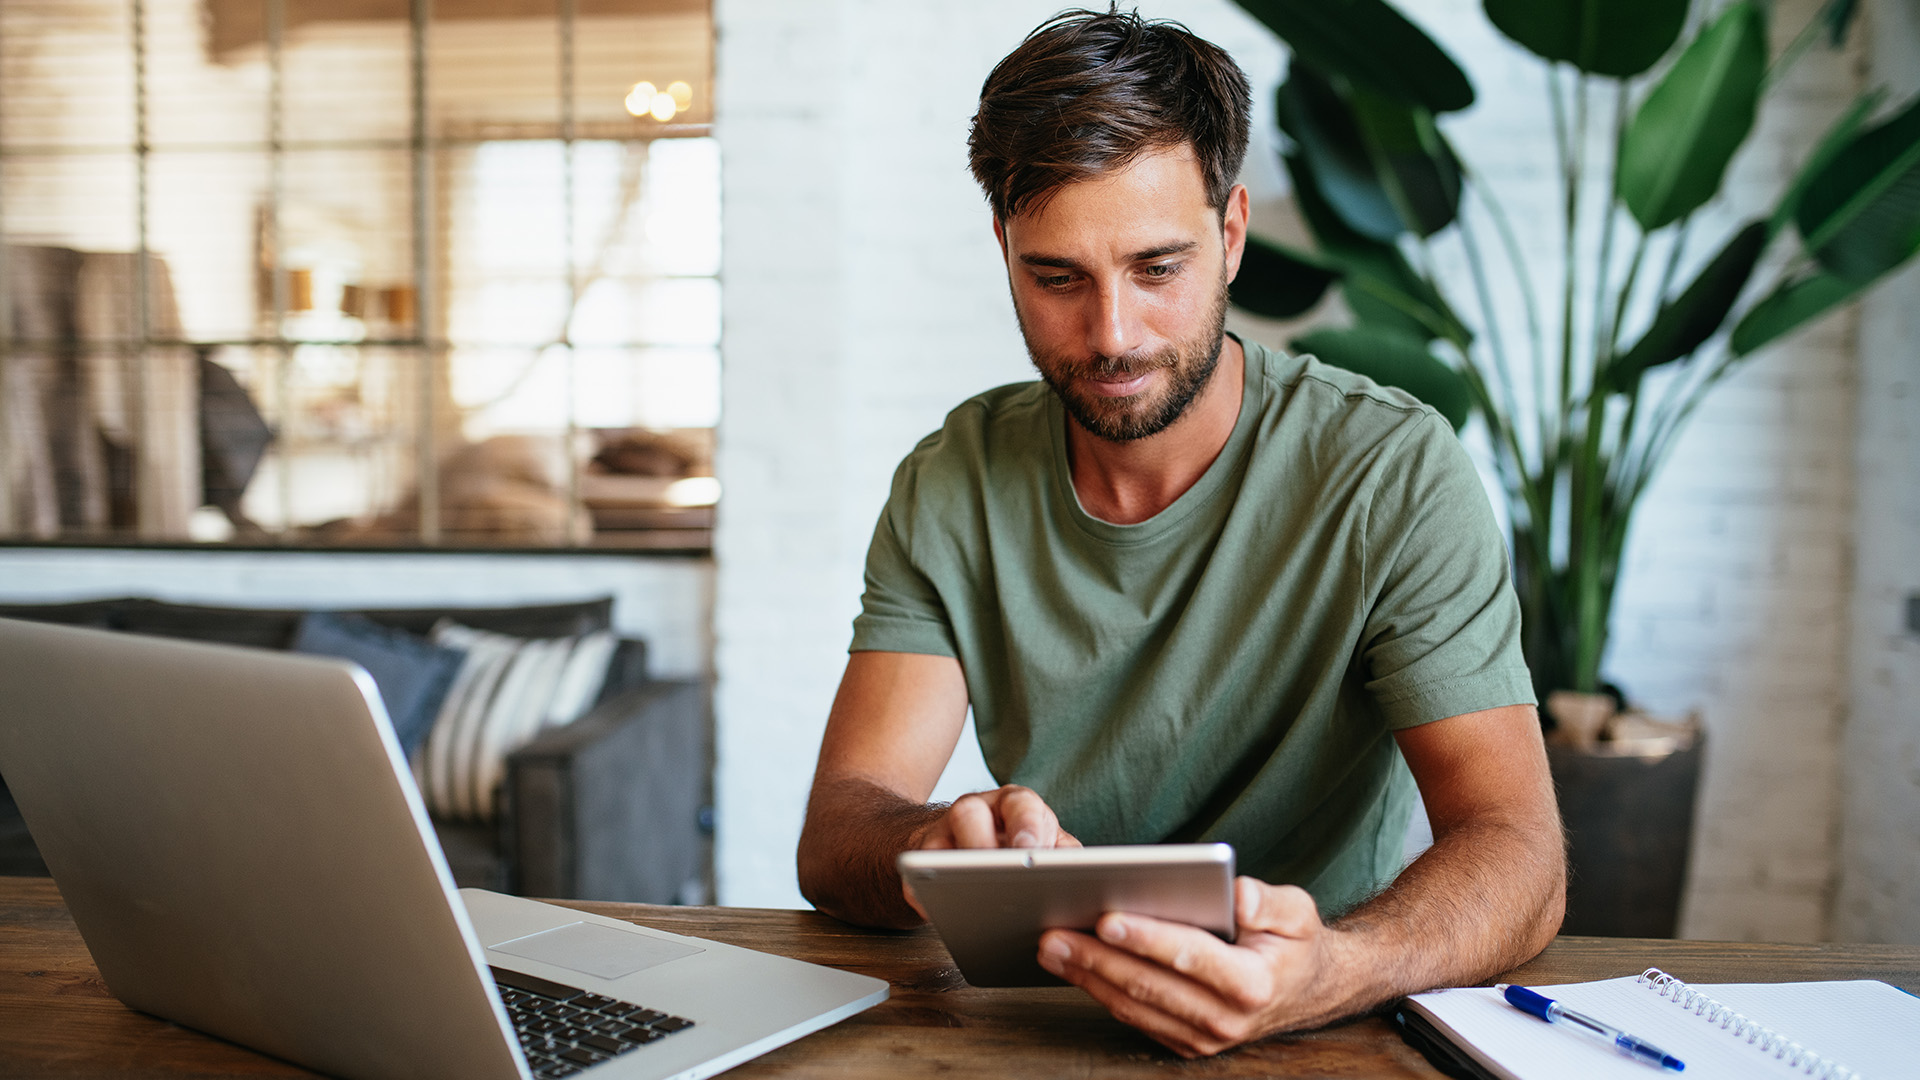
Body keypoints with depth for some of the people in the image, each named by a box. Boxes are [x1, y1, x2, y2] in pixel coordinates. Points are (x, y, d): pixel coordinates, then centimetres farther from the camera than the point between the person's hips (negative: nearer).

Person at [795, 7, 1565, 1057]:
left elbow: (1519, 858, -18)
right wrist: (931, 852, -32)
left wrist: (1321, 976, -39)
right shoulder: (950, 487, -2)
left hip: (1329, 1041, -2)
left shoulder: (1391, 471, -12)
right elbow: (836, 834, -9)